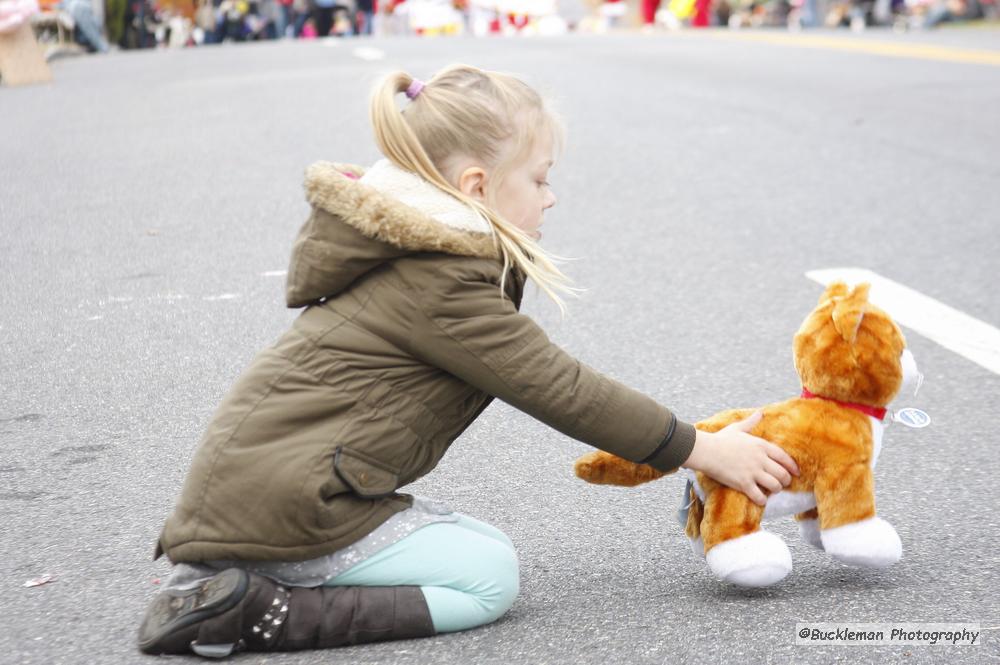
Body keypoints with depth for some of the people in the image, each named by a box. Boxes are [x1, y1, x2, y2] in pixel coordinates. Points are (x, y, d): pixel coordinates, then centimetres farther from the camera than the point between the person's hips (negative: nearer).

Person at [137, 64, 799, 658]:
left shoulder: (425, 256, 16)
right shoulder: (440, 286, -16)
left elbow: (546, 380, 17)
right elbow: (558, 388, -13)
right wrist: (704, 450, -7)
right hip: (281, 500, -10)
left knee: (483, 543, 14)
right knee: (488, 577, -6)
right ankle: (249, 612, -13)